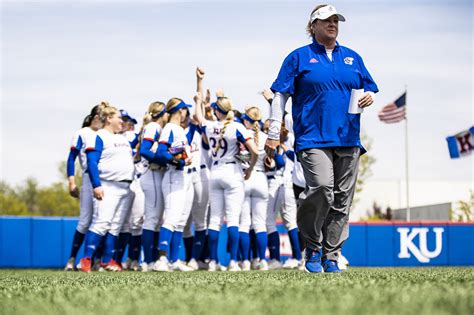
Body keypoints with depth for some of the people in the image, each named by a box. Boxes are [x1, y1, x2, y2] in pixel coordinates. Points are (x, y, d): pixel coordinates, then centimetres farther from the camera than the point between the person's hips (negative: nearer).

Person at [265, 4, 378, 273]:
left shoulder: (352, 58, 18)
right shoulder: (299, 57, 7)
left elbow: (370, 89, 24)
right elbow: (281, 95, 5)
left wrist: (370, 97, -2)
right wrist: (273, 134, -2)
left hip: (348, 140, 5)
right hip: (313, 138, -4)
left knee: (342, 199, 2)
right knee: (322, 188, -23)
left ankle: (331, 256, 11)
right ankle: (313, 246, -2)